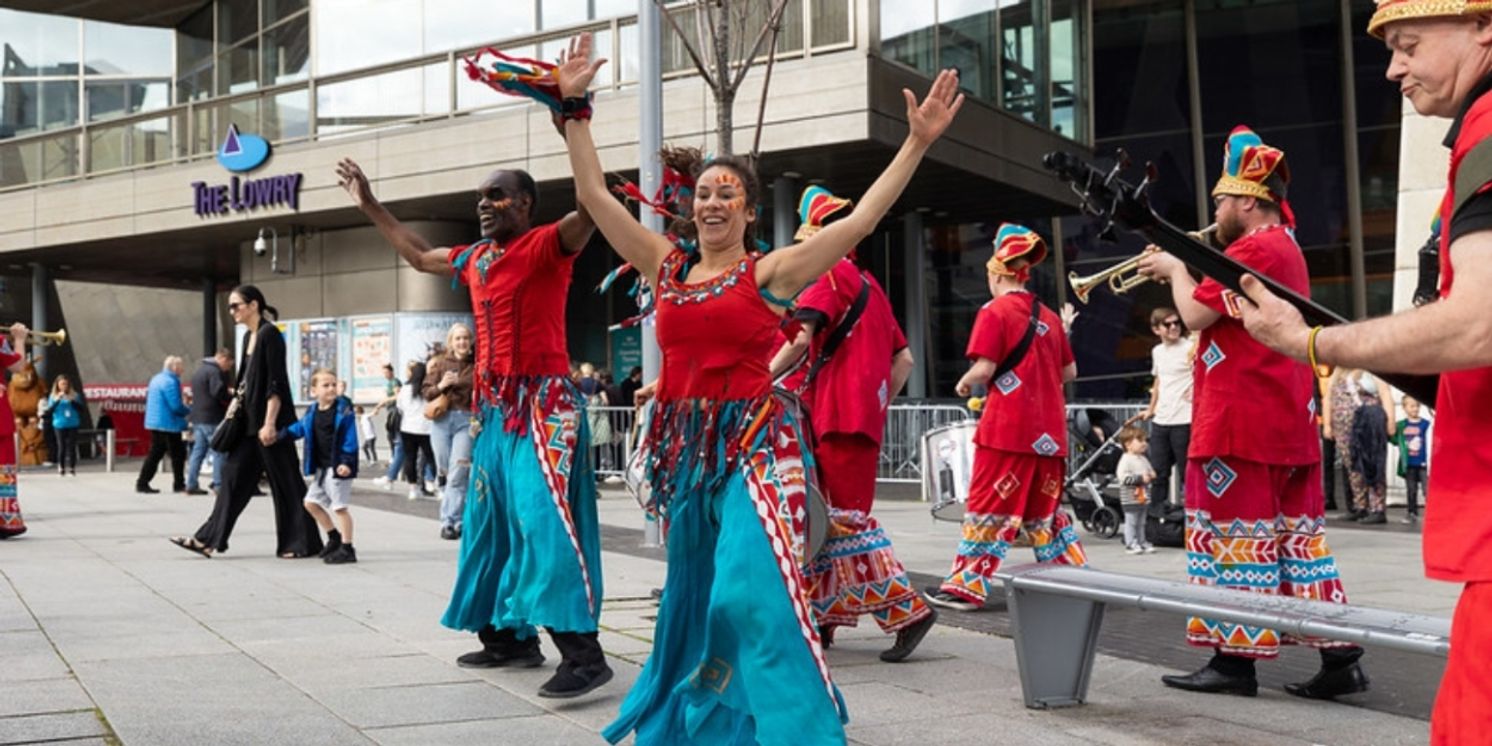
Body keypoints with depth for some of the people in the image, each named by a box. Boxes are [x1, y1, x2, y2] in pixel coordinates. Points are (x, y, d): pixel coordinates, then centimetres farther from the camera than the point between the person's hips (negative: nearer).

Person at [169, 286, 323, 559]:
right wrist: (235, 406, 15)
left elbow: (276, 383, -18)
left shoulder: (269, 334, -13)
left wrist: (269, 424, -21)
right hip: (249, 421, 9)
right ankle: (209, 539, 9)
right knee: (233, 475, 7)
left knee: (285, 482, -1)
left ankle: (304, 543, 8)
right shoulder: (249, 337, 14)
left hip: (269, 423, -9)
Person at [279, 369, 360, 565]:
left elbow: (350, 440, -16)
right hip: (321, 468, 8)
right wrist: (278, 436, 18)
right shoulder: (312, 413, 7)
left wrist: (346, 462, -23)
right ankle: (334, 536, 30)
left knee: (339, 506, -5)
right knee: (311, 502, 15)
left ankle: (347, 548, 4)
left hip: (338, 467, -8)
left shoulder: (343, 411, -12)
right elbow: (299, 428, 22)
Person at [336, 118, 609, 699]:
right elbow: (419, 255, 34)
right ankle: (511, 636, 19)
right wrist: (370, 206, 37)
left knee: (547, 517, -17)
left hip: (544, 401, -9)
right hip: (494, 407, 9)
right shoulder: (475, 259, 16)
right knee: (493, 519, 11)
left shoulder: (547, 245, -8)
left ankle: (583, 653, -18)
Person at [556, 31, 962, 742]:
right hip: (684, 444, 5)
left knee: (753, 589, -17)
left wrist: (916, 142, -11)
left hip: (753, 442, -4)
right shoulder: (667, 266, 9)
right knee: (694, 590, 16)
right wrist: (574, 105, 9)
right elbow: (595, 195, 10)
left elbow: (859, 220, -8)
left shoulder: (769, 272, -2)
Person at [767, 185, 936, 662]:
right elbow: (904, 360, 19)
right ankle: (818, 616, 16)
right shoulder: (868, 284, 20)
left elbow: (799, 340, -21)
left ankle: (907, 611, -11)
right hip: (863, 417, 9)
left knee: (846, 520, -8)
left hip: (838, 419, -9)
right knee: (824, 517, 12)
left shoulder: (830, 276, -5)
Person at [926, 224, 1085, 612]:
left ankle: (966, 587, -1)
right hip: (1048, 430, 6)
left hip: (1008, 427, -6)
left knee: (989, 508, -2)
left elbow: (985, 368, -16)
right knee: (1044, 510, 16)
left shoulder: (995, 312, -7)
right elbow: (1069, 372, 14)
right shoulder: (1049, 317, 11)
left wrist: (964, 384, 3)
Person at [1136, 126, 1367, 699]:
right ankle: (1340, 657, 7)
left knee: (1235, 532, -4)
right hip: (1288, 422, 10)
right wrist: (1182, 269, 15)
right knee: (1297, 533, 8)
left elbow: (1196, 314, -16)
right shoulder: (1285, 248, 20)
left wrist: (1176, 269, 1)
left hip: (1242, 421, -10)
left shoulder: (1252, 249, -13)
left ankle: (1236, 658, 1)